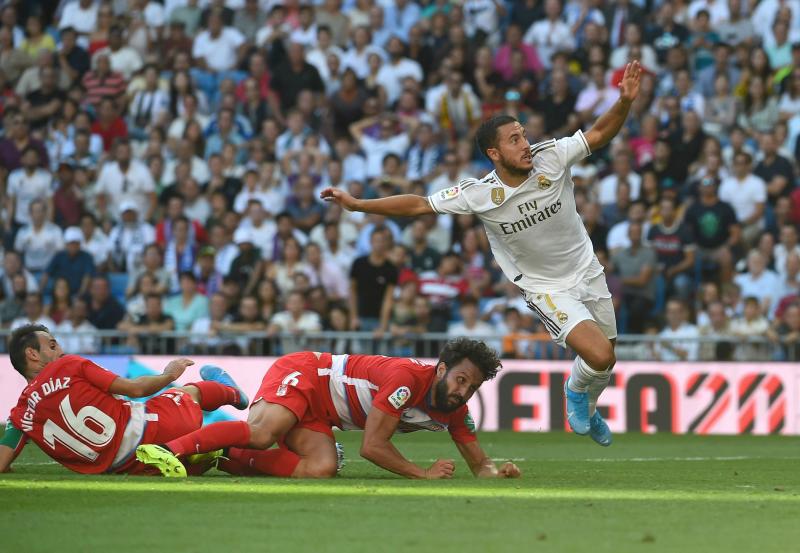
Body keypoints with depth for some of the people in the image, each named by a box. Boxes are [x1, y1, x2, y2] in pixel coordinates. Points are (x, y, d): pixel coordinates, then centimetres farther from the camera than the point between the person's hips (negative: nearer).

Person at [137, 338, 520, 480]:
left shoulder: (455, 410, -1)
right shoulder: (405, 378, -26)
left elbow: (479, 463, 7)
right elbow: (373, 446, -27)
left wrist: (496, 471, -16)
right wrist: (424, 474, -21)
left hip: (318, 415, 8)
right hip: (301, 372, -8)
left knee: (322, 469, -22)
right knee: (262, 433, -37)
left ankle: (227, 457, -11)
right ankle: (171, 447, -36)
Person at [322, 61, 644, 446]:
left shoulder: (551, 157, -15)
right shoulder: (479, 195, -19)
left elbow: (599, 133, -10)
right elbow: (419, 204, -12)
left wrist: (625, 102, -29)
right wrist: (356, 204, -16)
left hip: (587, 272, 4)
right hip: (546, 289, -4)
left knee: (606, 362, 14)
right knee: (598, 355, -23)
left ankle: (587, 410, 47)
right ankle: (576, 390, 14)